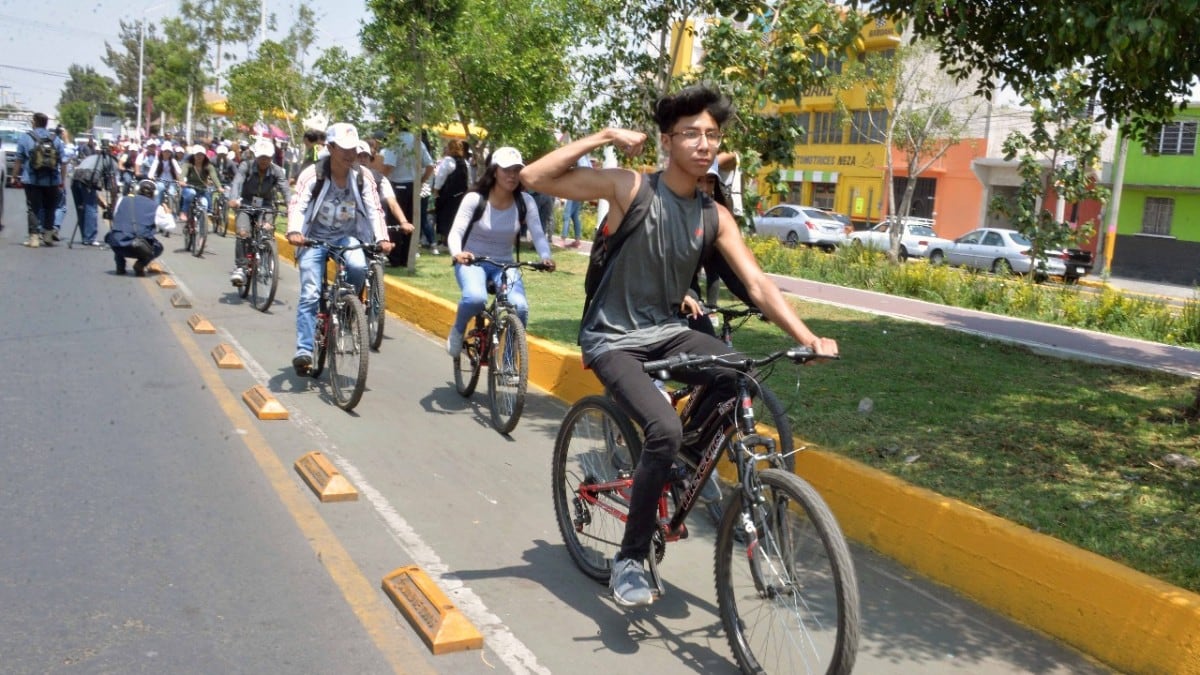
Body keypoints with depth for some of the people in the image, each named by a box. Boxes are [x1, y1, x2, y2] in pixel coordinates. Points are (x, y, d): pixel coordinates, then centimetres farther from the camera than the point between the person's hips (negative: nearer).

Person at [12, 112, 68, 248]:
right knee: (49, 209, 16)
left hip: (32, 181, -2)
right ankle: (48, 235, 19)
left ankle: (34, 237, -7)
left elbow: (18, 160, -3)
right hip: (52, 181, 2)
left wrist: (15, 176, 6)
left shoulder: (25, 138, -1)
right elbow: (63, 162, 0)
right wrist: (62, 181, 4)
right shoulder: (56, 139, 4)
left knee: (33, 209, 1)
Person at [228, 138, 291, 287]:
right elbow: (237, 182, -25)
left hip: (265, 207, 1)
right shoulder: (246, 167, -10)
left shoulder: (277, 171, -8)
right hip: (246, 205, -1)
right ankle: (239, 267, -19)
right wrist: (233, 199, -45)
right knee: (243, 232, -24)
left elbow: (285, 189, -20)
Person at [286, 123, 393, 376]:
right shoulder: (312, 174, -12)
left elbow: (374, 208, -11)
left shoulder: (363, 177, -5)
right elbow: (297, 204, -21)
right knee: (310, 295, -12)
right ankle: (304, 350, -9)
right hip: (315, 238, -1)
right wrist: (294, 231, -40)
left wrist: (382, 237, -28)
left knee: (358, 267, -31)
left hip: (347, 237, 2)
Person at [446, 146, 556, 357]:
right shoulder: (475, 199, -13)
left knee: (520, 307, -25)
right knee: (475, 298, -35)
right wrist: (457, 253, -42)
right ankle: (457, 330, -1)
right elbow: (456, 231, -20)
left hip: (504, 265, 2)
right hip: (472, 261, -2)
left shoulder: (525, 201, -6)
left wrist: (546, 256, -35)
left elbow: (538, 233, -14)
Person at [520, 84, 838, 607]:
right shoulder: (629, 189, -13)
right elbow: (534, 177, -20)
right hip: (613, 341, -5)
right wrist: (605, 137, -21)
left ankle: (679, 468, 6)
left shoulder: (715, 217, 1)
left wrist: (808, 338, -16)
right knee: (665, 430, -28)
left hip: (667, 332, 5)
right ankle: (629, 560, -8)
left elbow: (758, 285, -4)